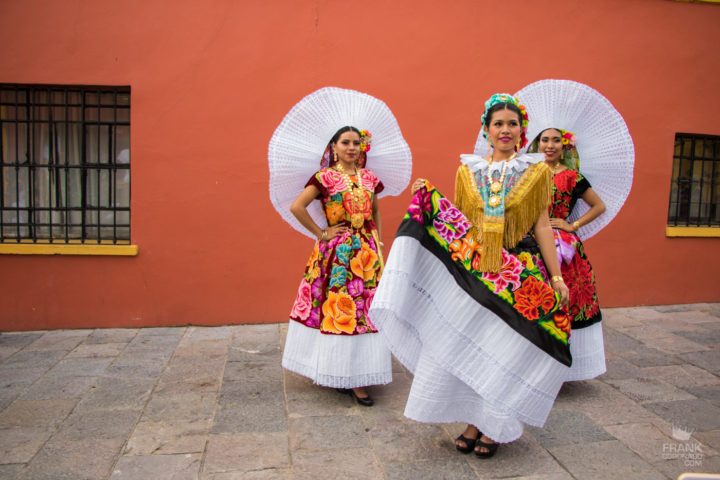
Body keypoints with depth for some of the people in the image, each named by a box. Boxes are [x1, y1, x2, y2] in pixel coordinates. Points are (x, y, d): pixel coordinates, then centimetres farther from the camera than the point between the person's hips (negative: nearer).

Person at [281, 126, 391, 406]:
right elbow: (296, 207, -13)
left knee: (365, 308, 5)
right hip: (336, 254, -5)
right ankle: (342, 378, 7)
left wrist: (378, 241, 12)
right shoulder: (325, 177, -4)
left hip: (367, 253, 5)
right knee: (339, 308, -3)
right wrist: (321, 233, -10)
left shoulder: (369, 178, 11)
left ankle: (357, 377, 16)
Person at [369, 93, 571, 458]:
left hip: (520, 275, -2)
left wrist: (556, 277, -4)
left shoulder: (537, 171, 2)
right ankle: (473, 423, 21)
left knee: (504, 349, 2)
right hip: (471, 269, 3)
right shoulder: (468, 170, 8)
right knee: (463, 345, 3)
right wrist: (428, 201, -2)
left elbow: (542, 227, 0)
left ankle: (494, 427, 19)